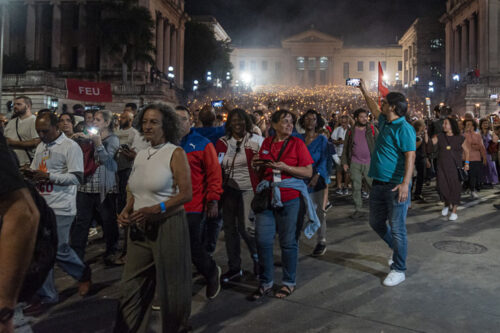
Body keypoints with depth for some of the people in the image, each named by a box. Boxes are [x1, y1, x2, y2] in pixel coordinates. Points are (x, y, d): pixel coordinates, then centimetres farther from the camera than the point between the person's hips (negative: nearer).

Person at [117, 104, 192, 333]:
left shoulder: (175, 153, -7)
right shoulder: (141, 155, 12)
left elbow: (186, 194, -13)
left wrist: (156, 209, -24)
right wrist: (126, 210, 1)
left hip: (168, 226, -5)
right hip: (139, 228, 6)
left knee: (170, 286, 8)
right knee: (132, 287, 7)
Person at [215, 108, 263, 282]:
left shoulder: (256, 140, -3)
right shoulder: (223, 142, 6)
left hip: (249, 190, -4)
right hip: (229, 190, 4)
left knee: (246, 227, -8)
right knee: (229, 227, 8)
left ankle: (257, 256, 22)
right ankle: (234, 268, 23)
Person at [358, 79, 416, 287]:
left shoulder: (404, 128, -13)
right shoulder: (385, 122, 13)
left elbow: (410, 156, -20)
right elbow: (374, 110, 34)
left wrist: (405, 183, -29)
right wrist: (364, 91, 40)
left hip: (395, 186, -9)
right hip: (378, 184, 9)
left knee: (397, 229, -1)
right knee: (376, 223, 19)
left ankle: (399, 270, 11)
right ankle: (397, 250, 40)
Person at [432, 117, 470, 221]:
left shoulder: (459, 138, 0)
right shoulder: (440, 137, 3)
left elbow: (466, 151, 10)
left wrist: (467, 163, 5)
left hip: (455, 167, -2)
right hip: (442, 166, 2)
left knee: (455, 187, 0)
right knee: (443, 186, 4)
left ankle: (454, 210, 10)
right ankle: (447, 205, 31)